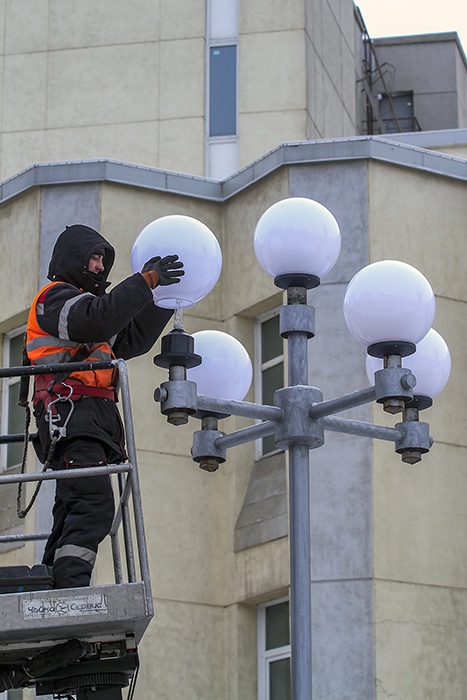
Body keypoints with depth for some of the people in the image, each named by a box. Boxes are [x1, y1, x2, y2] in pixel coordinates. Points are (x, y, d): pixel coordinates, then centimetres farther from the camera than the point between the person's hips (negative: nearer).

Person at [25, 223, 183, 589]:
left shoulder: (82, 300, 32)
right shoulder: (56, 296, 2)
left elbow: (132, 340, 26)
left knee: (74, 514, 7)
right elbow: (98, 319, -20)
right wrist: (146, 280, -17)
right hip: (72, 418, -11)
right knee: (93, 504, -24)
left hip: (94, 420, 11)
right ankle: (72, 589, -33)